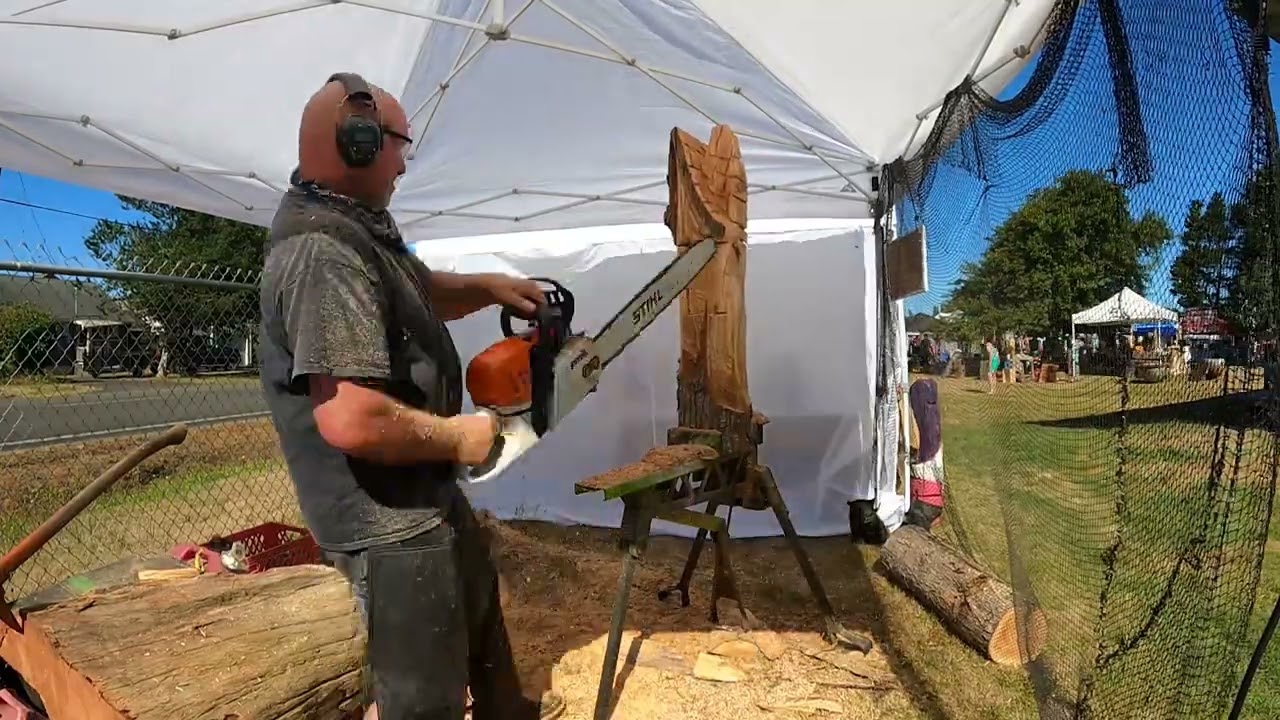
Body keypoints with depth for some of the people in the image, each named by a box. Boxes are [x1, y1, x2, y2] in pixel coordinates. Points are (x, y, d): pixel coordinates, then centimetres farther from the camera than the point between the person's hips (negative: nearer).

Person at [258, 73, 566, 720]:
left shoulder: (354, 226, 7)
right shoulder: (323, 253, -27)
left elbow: (420, 292, 25)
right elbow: (349, 419, -35)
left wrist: (487, 287, 7)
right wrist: (457, 437, -19)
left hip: (424, 492, 11)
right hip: (384, 516, -11)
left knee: (478, 593, 30)